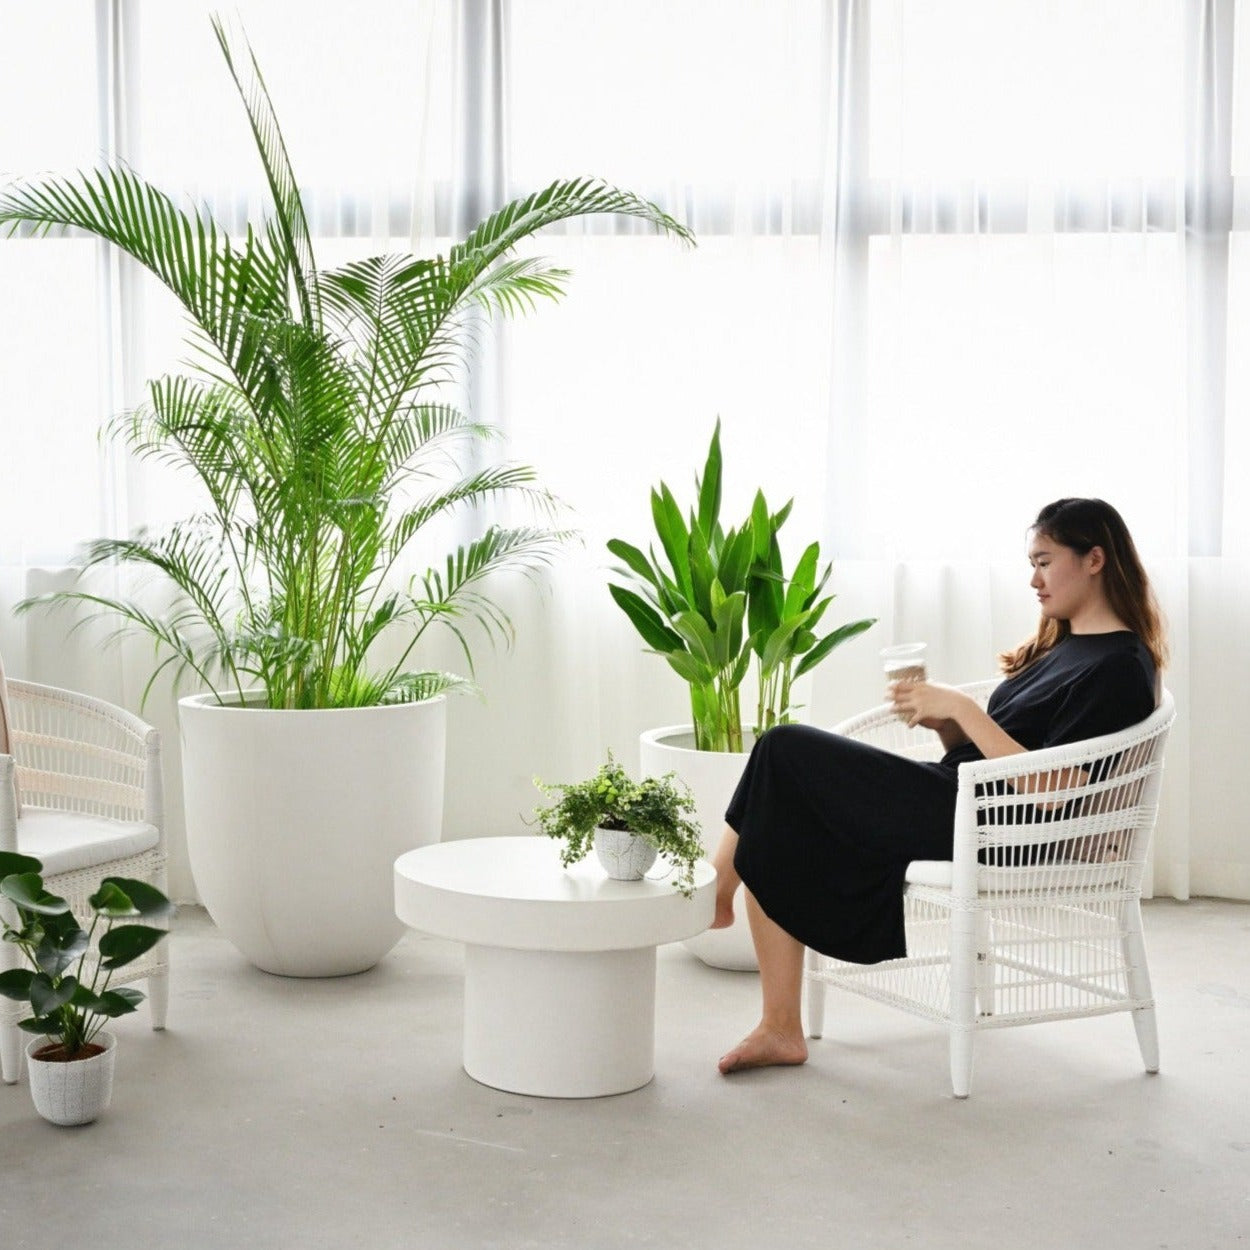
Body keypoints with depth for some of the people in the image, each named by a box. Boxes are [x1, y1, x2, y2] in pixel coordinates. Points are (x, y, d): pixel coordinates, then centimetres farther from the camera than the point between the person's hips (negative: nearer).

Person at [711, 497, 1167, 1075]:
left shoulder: (1119, 670, -11)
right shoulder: (1062, 645, 19)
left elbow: (1046, 790, -20)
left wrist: (962, 709, -17)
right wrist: (941, 718, -1)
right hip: (959, 797, 10)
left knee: (784, 749, -10)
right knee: (778, 838, -4)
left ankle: (713, 892, 11)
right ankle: (780, 1030, 0)